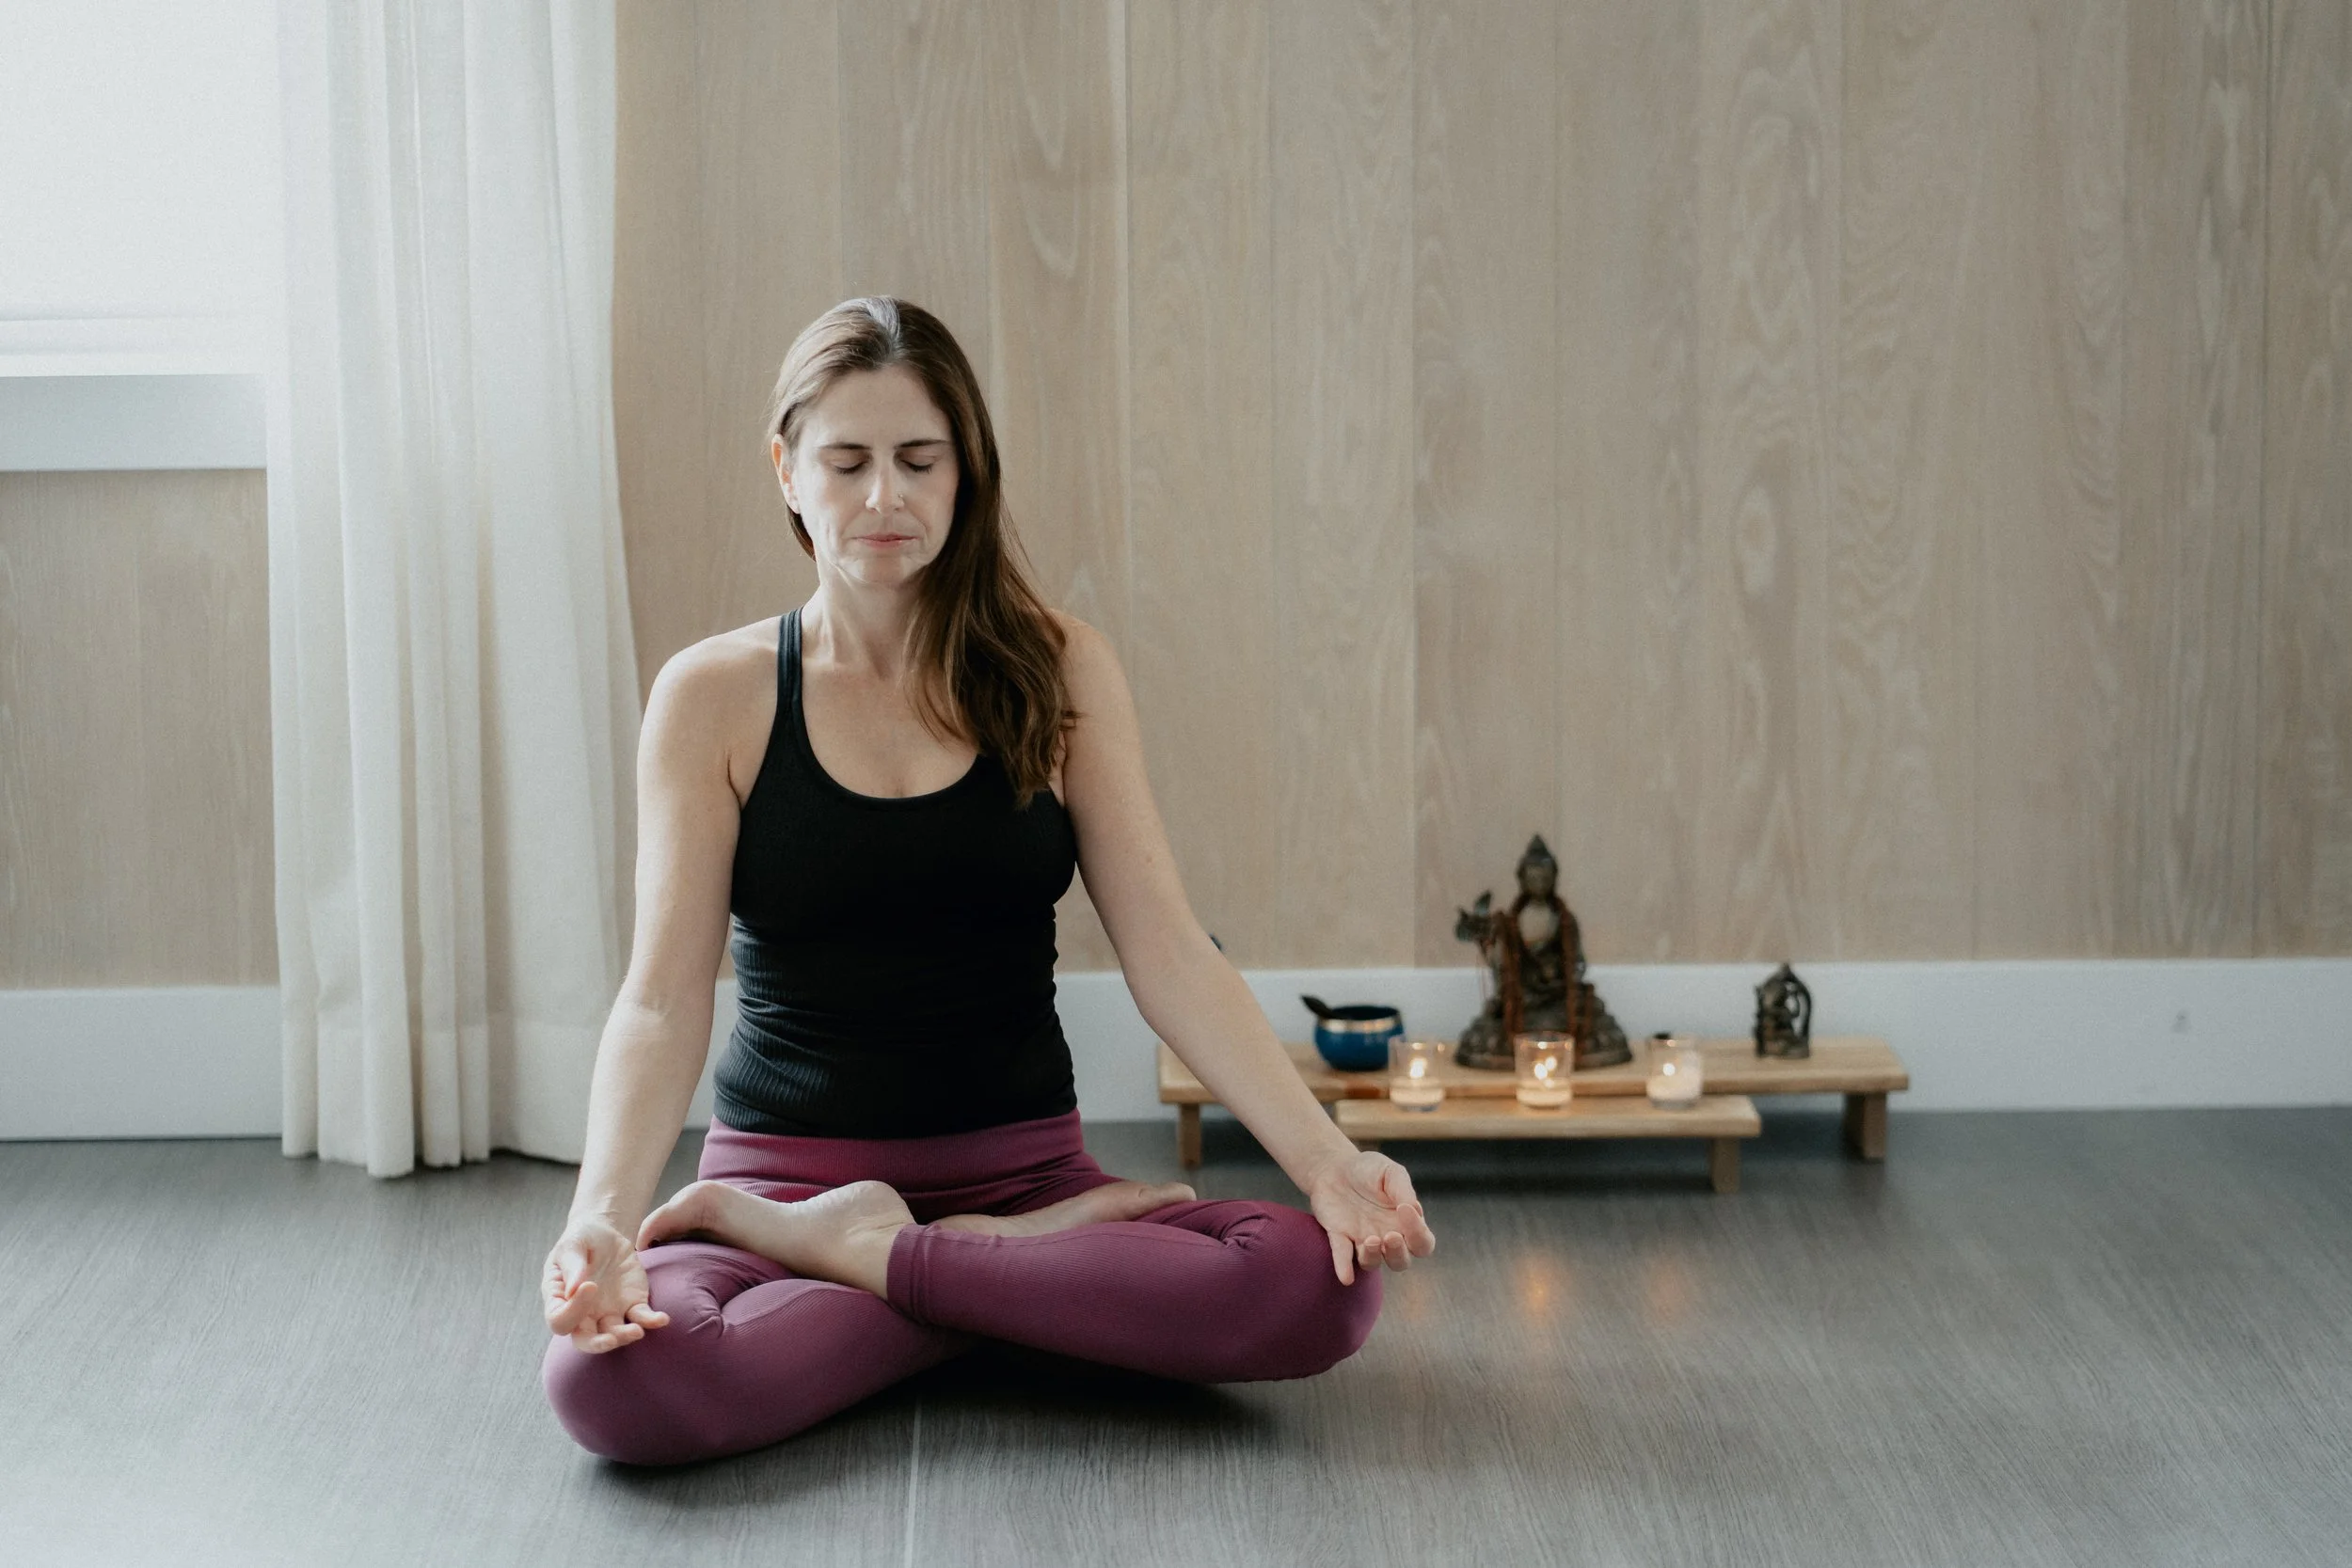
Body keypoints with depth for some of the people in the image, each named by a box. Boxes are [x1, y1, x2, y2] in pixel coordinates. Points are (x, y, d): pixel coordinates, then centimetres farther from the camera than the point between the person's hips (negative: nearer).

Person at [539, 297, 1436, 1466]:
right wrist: (602, 1215, -27)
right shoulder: (716, 697, 0)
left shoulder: (1057, 672, 4)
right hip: (787, 1167, -2)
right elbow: (662, 1000, -8)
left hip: (1023, 1170, 2)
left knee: (1323, 1287, -28)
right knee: (609, 1382, -36)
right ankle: (1045, 1281, -15)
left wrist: (1325, 1160, -18)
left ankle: (852, 1253, -13)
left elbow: (1169, 955, -3)